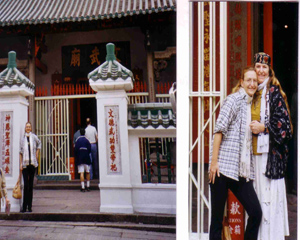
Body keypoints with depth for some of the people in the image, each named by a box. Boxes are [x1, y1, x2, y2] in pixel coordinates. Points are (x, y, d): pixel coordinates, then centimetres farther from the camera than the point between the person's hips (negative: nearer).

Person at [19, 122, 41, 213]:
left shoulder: (34, 137, 3)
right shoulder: (22, 138, 2)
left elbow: (39, 144, 22)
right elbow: (20, 152, 6)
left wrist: (37, 155, 14)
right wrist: (20, 164, 0)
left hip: (33, 163, 1)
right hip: (25, 164, -1)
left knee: (31, 185, 5)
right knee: (26, 185, -5)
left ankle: (29, 206, 12)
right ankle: (24, 206, 3)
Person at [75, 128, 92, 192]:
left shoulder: (77, 140, -1)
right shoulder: (86, 140, -1)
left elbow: (76, 149, -3)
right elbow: (89, 149, -2)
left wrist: (77, 156, 9)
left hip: (80, 158, -1)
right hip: (86, 158, 1)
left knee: (81, 173, -4)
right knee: (87, 172, 12)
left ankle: (83, 187, -10)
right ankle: (88, 187, 15)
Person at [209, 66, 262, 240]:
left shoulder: (251, 104, 17)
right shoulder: (234, 99, -4)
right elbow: (219, 130, -12)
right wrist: (213, 161, -16)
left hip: (242, 171, 7)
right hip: (224, 167, -7)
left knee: (256, 212, 2)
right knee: (217, 218, 1)